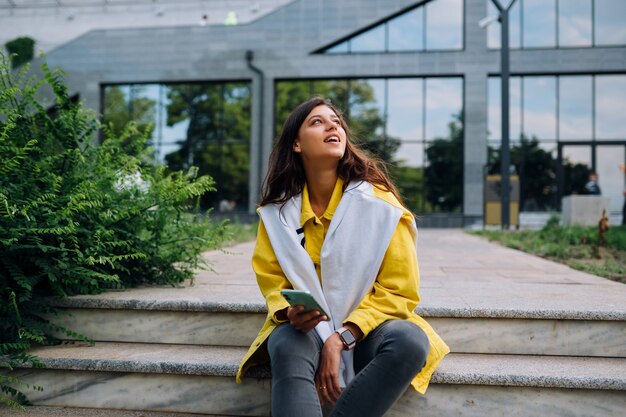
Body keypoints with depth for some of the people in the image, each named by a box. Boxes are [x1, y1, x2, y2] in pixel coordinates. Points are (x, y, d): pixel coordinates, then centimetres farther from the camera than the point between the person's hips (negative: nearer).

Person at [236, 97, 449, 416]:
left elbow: (399, 290, -6)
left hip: (365, 329, 0)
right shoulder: (277, 211, 1)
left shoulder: (378, 202, -7)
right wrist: (289, 311, -17)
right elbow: (272, 282, 8)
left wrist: (342, 338, -16)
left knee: (411, 342, -32)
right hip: (305, 329, 1)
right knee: (285, 348, -34)